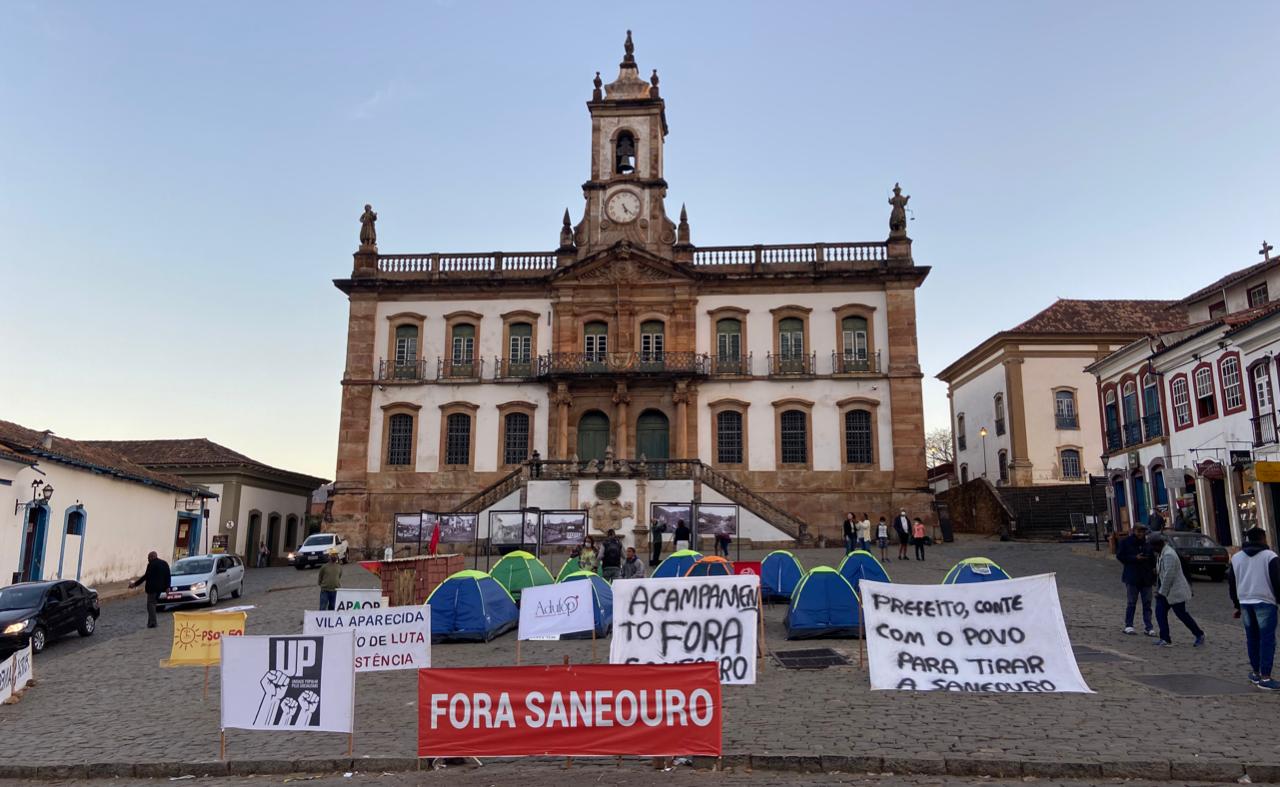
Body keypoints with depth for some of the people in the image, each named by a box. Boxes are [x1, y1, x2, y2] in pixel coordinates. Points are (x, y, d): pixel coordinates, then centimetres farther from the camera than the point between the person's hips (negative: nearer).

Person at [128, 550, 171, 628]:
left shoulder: (151, 564, -13)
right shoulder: (165, 563, 10)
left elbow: (146, 576, -14)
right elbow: (168, 576, 10)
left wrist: (135, 584, -7)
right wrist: (167, 587, 13)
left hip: (153, 587, -8)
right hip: (160, 587, 8)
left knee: (151, 604, -1)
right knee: (153, 603, 16)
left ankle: (152, 623, -4)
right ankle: (151, 622, 17)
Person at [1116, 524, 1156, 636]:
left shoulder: (1147, 542, 7)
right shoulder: (1125, 541, -3)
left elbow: (1152, 557, 16)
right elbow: (1120, 556, -5)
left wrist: (1153, 568, 0)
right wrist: (1135, 558, -16)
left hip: (1146, 577, 4)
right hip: (1132, 577, -3)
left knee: (1147, 603, 4)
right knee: (1131, 602, 1)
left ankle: (1148, 627, 9)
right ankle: (1128, 626, 9)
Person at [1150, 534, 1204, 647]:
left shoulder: (1168, 555, -23)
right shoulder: (1161, 553, 9)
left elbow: (1168, 576, -25)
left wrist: (1162, 592, -19)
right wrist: (1159, 590, 16)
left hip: (1175, 591, -9)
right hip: (1164, 591, 9)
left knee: (1182, 614, 2)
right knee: (1160, 612, 2)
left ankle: (1199, 635, 21)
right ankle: (1165, 639, 5)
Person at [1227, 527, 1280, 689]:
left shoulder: (1236, 557, 10)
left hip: (1245, 602, 5)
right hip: (1265, 602, -5)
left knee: (1252, 637, 14)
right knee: (1267, 639, -3)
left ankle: (1255, 672, 19)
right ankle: (1265, 678, -6)